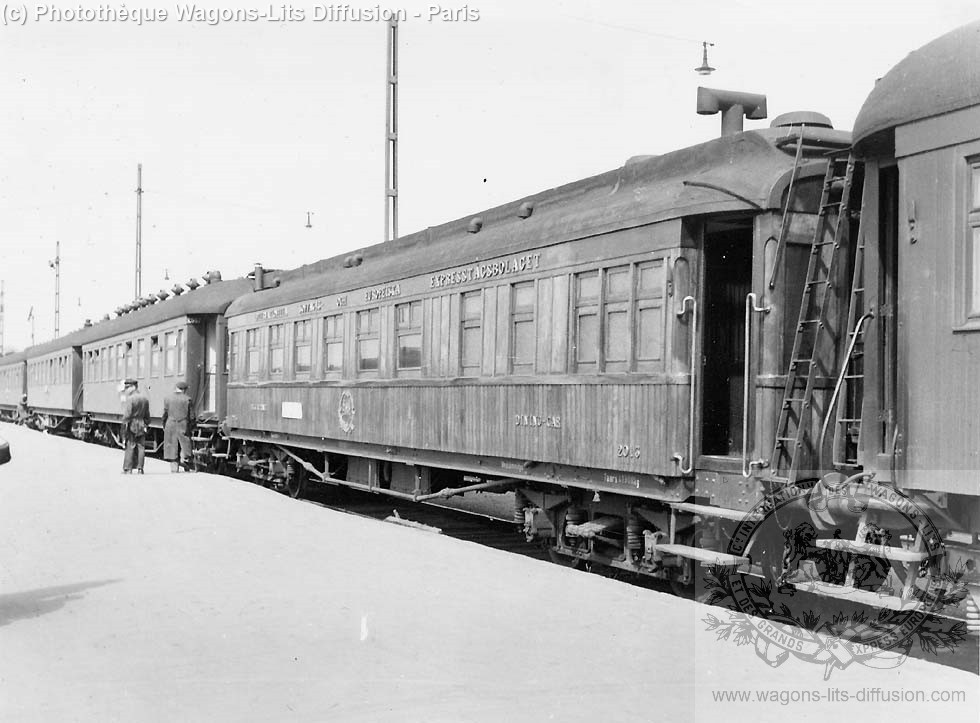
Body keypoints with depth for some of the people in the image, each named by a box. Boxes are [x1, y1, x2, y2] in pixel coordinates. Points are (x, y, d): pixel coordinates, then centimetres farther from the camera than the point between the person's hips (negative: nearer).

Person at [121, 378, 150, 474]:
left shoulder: (130, 399, -13)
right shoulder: (145, 399, 8)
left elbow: (127, 414, -16)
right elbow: (147, 415, 13)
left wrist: (125, 425, -12)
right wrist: (146, 425, 20)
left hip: (132, 425, -6)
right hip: (142, 425, 6)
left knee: (130, 447, -1)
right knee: (140, 447, 7)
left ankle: (128, 468, 0)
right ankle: (140, 468, 7)